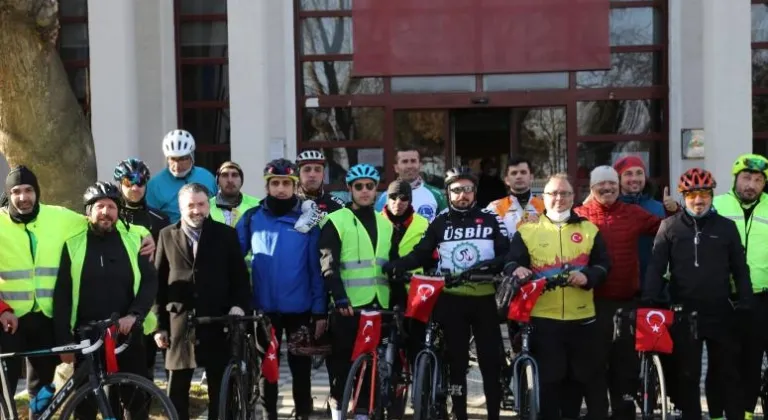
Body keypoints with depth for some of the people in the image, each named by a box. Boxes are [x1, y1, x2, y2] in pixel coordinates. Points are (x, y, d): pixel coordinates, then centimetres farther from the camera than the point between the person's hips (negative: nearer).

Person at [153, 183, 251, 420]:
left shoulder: (226, 234, 5)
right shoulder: (167, 235, 7)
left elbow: (240, 276, 6)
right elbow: (158, 282, 5)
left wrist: (239, 305, -11)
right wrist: (159, 324, 1)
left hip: (217, 322, 0)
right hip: (179, 323, 1)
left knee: (220, 387, 5)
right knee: (177, 388, 6)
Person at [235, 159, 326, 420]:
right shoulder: (252, 218, 0)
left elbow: (316, 269, -2)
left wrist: (320, 311, -4)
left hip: (300, 309, -1)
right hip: (264, 308, 1)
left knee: (301, 368, 9)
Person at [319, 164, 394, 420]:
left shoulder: (385, 224, 16)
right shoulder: (336, 221, -1)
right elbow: (328, 265, -8)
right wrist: (340, 298, -17)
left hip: (379, 304, 4)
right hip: (348, 305, -4)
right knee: (343, 362, 1)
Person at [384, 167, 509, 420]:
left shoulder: (490, 220, 4)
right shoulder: (440, 223, 6)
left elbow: (507, 254, -1)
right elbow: (421, 255, 2)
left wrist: (491, 265, -22)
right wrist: (395, 265, -15)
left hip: (485, 299, 0)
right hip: (452, 300, 1)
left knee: (490, 361, 3)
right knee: (456, 361, 6)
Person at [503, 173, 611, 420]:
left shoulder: (589, 229, 9)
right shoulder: (527, 231, 5)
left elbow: (603, 265, 6)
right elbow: (510, 263, 0)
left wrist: (587, 277, -14)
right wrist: (516, 270, -23)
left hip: (582, 318, 1)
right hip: (542, 318, -1)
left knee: (592, 376, 9)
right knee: (549, 380, 8)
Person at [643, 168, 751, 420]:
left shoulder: (726, 227, 5)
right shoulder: (670, 226, 3)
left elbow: (740, 269, 8)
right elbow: (656, 266, -2)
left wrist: (744, 304, -1)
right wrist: (649, 301, -12)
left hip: (720, 314, 1)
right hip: (683, 314, 0)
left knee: (727, 374, 8)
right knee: (687, 375, 7)